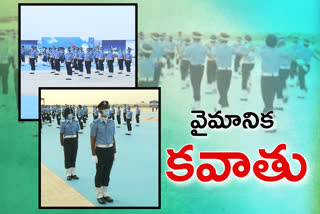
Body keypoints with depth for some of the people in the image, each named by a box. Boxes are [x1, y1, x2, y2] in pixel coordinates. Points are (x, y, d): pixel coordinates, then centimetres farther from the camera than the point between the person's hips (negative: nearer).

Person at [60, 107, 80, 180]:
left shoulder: (76, 122, 3)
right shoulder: (63, 124, -6)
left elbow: (77, 133, 10)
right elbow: (61, 135, -2)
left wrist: (76, 142, 10)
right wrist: (62, 145, -3)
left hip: (74, 140, 3)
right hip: (67, 141, -3)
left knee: (74, 157, 9)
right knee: (67, 157, 2)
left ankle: (73, 173, 19)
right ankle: (68, 174, 11)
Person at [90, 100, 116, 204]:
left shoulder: (111, 123, 6)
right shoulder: (95, 123, -11)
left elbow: (113, 138, 11)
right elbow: (92, 140, -9)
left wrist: (114, 153, 9)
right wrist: (93, 155, -12)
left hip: (110, 150, 5)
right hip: (100, 151, -5)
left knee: (107, 173, 11)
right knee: (100, 174, 2)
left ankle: (105, 194, 22)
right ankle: (99, 195, 15)